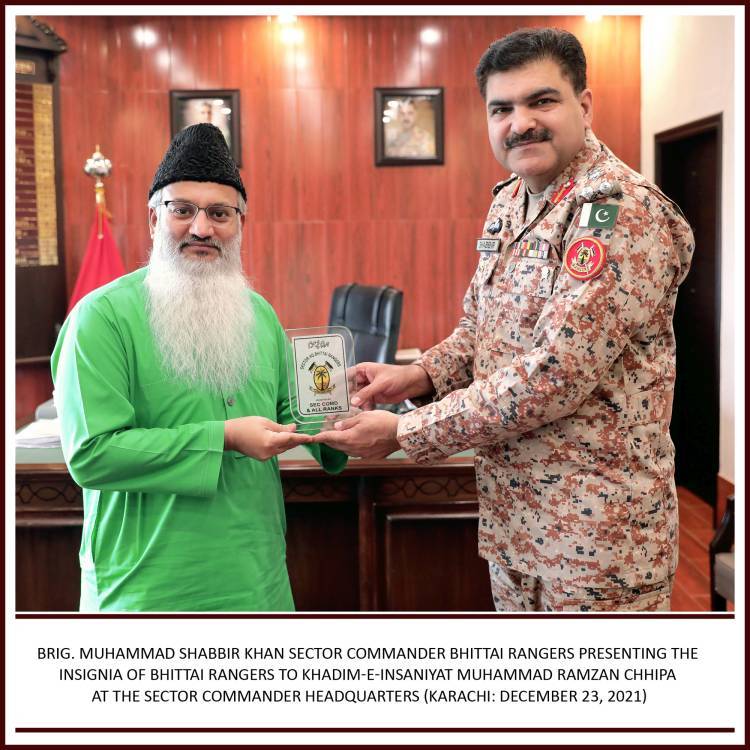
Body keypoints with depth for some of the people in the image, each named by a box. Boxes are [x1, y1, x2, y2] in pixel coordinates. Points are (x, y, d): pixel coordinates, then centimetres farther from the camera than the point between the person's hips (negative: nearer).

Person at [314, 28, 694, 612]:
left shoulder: (619, 211, -19)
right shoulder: (508, 202, 7)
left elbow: (555, 373, -25)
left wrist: (403, 434, -20)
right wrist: (420, 376, -3)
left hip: (596, 524, -7)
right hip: (511, 510, 8)